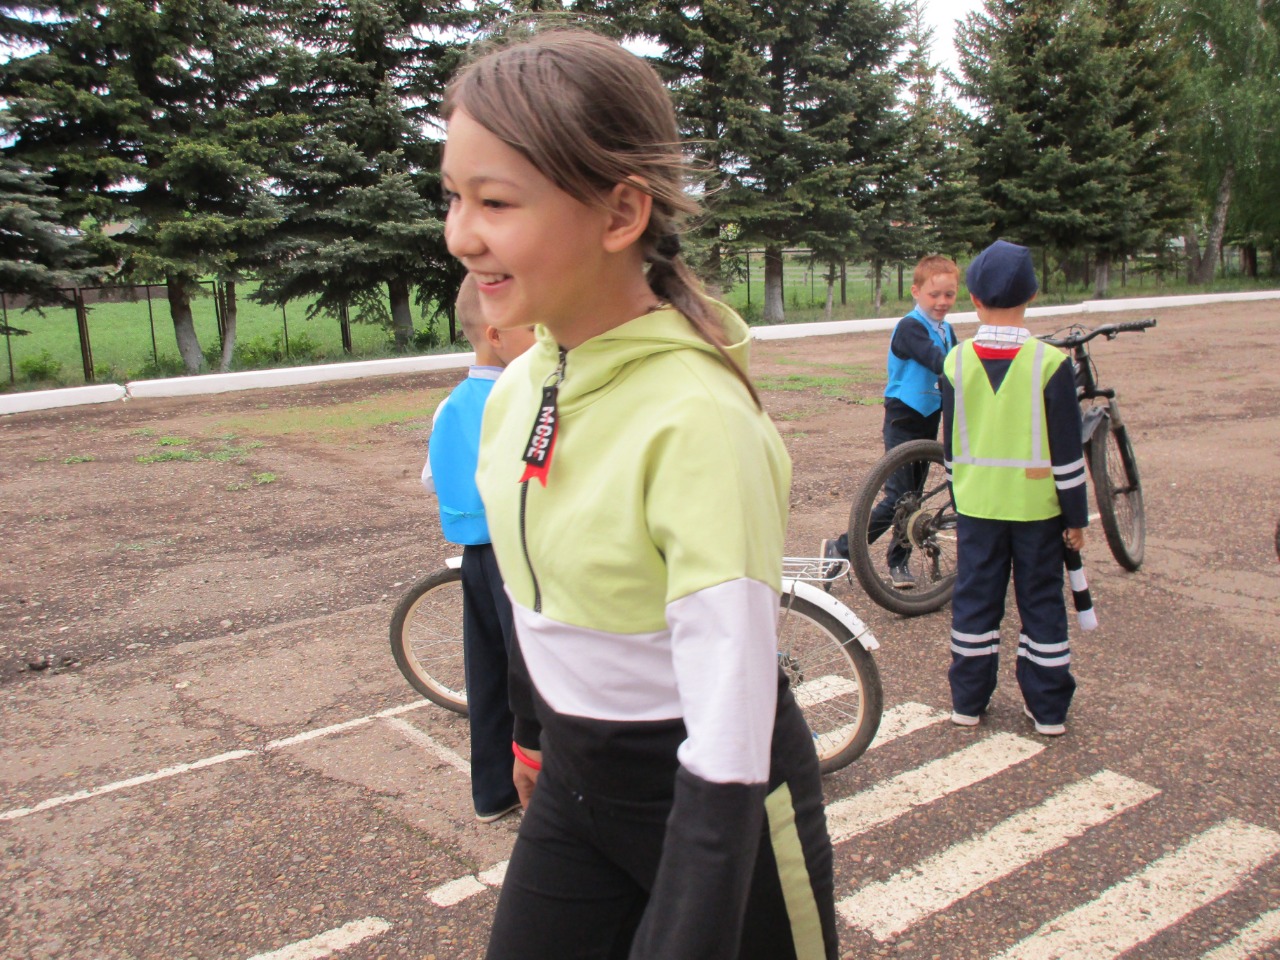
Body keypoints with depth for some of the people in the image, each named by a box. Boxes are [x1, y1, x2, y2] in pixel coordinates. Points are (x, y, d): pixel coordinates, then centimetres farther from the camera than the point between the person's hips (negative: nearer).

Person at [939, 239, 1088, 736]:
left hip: (976, 503, 2)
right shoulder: (1051, 363, -12)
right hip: (1035, 504, -2)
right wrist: (1076, 515, 0)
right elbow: (1067, 450, -9)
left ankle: (968, 699, 19)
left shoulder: (956, 361, -4)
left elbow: (949, 442, 5)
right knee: (1041, 602, 9)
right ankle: (1048, 708, 17)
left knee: (975, 598, 11)